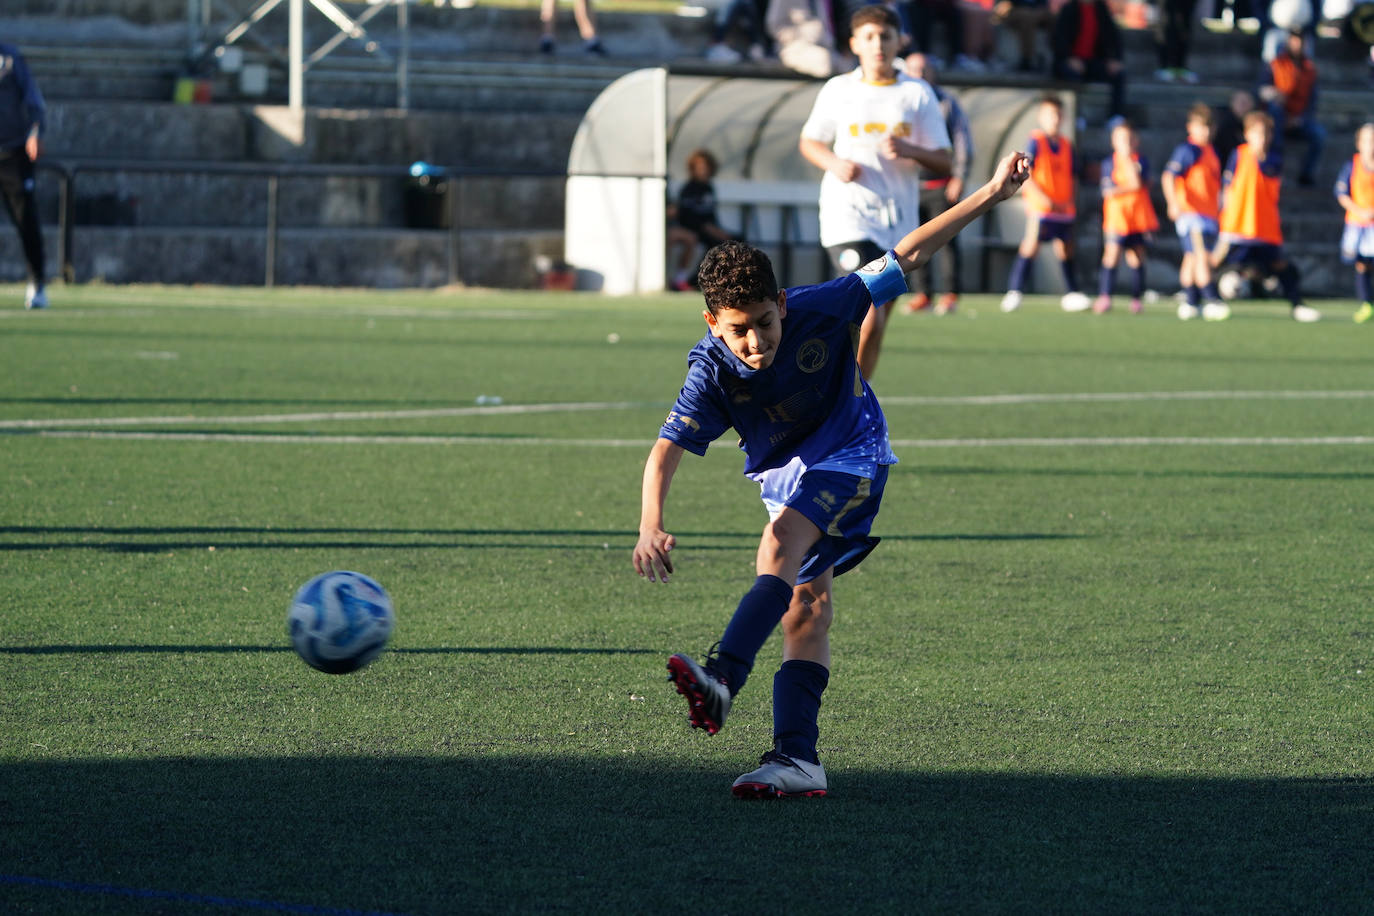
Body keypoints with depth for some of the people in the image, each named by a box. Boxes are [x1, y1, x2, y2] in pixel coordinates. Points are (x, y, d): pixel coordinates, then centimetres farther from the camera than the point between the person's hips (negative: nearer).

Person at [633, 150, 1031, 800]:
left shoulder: (820, 309, -25)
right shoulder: (712, 369, -23)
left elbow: (907, 256, -17)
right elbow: (665, 452, -28)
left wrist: (991, 195, -18)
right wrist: (650, 527, -46)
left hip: (849, 452, -4)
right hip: (782, 470, 4)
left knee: (781, 544, -28)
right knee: (807, 597, -2)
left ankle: (724, 678, -43)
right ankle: (798, 758, -3)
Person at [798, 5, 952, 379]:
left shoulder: (918, 93, 4)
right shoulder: (838, 90, 3)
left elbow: (944, 162, 4)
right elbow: (809, 142, 16)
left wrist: (910, 150, -17)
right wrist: (834, 163, -5)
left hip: (898, 222, 3)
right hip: (848, 218, -3)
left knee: (874, 329, 8)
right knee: (869, 318, -19)